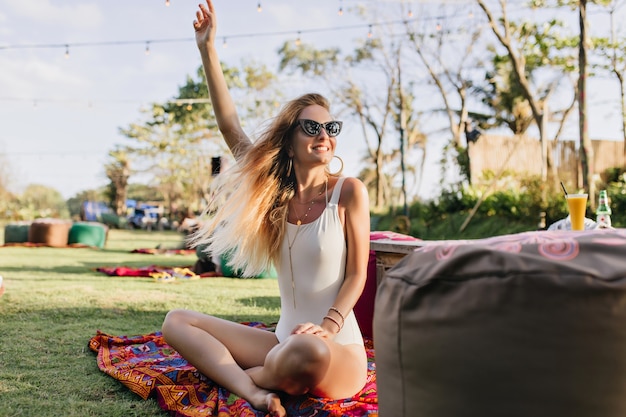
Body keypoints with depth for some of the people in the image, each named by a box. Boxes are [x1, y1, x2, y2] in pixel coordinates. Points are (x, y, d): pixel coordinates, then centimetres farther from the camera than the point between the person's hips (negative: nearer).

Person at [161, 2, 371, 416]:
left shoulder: (349, 192, -6)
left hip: (338, 353, -5)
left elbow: (357, 274, -6)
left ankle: (250, 376, -8)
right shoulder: (276, 194, 7)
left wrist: (327, 326, -22)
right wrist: (208, 50, 2)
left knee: (308, 350, -42)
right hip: (284, 343, 6)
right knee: (178, 321, -3)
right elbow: (231, 127, 4)